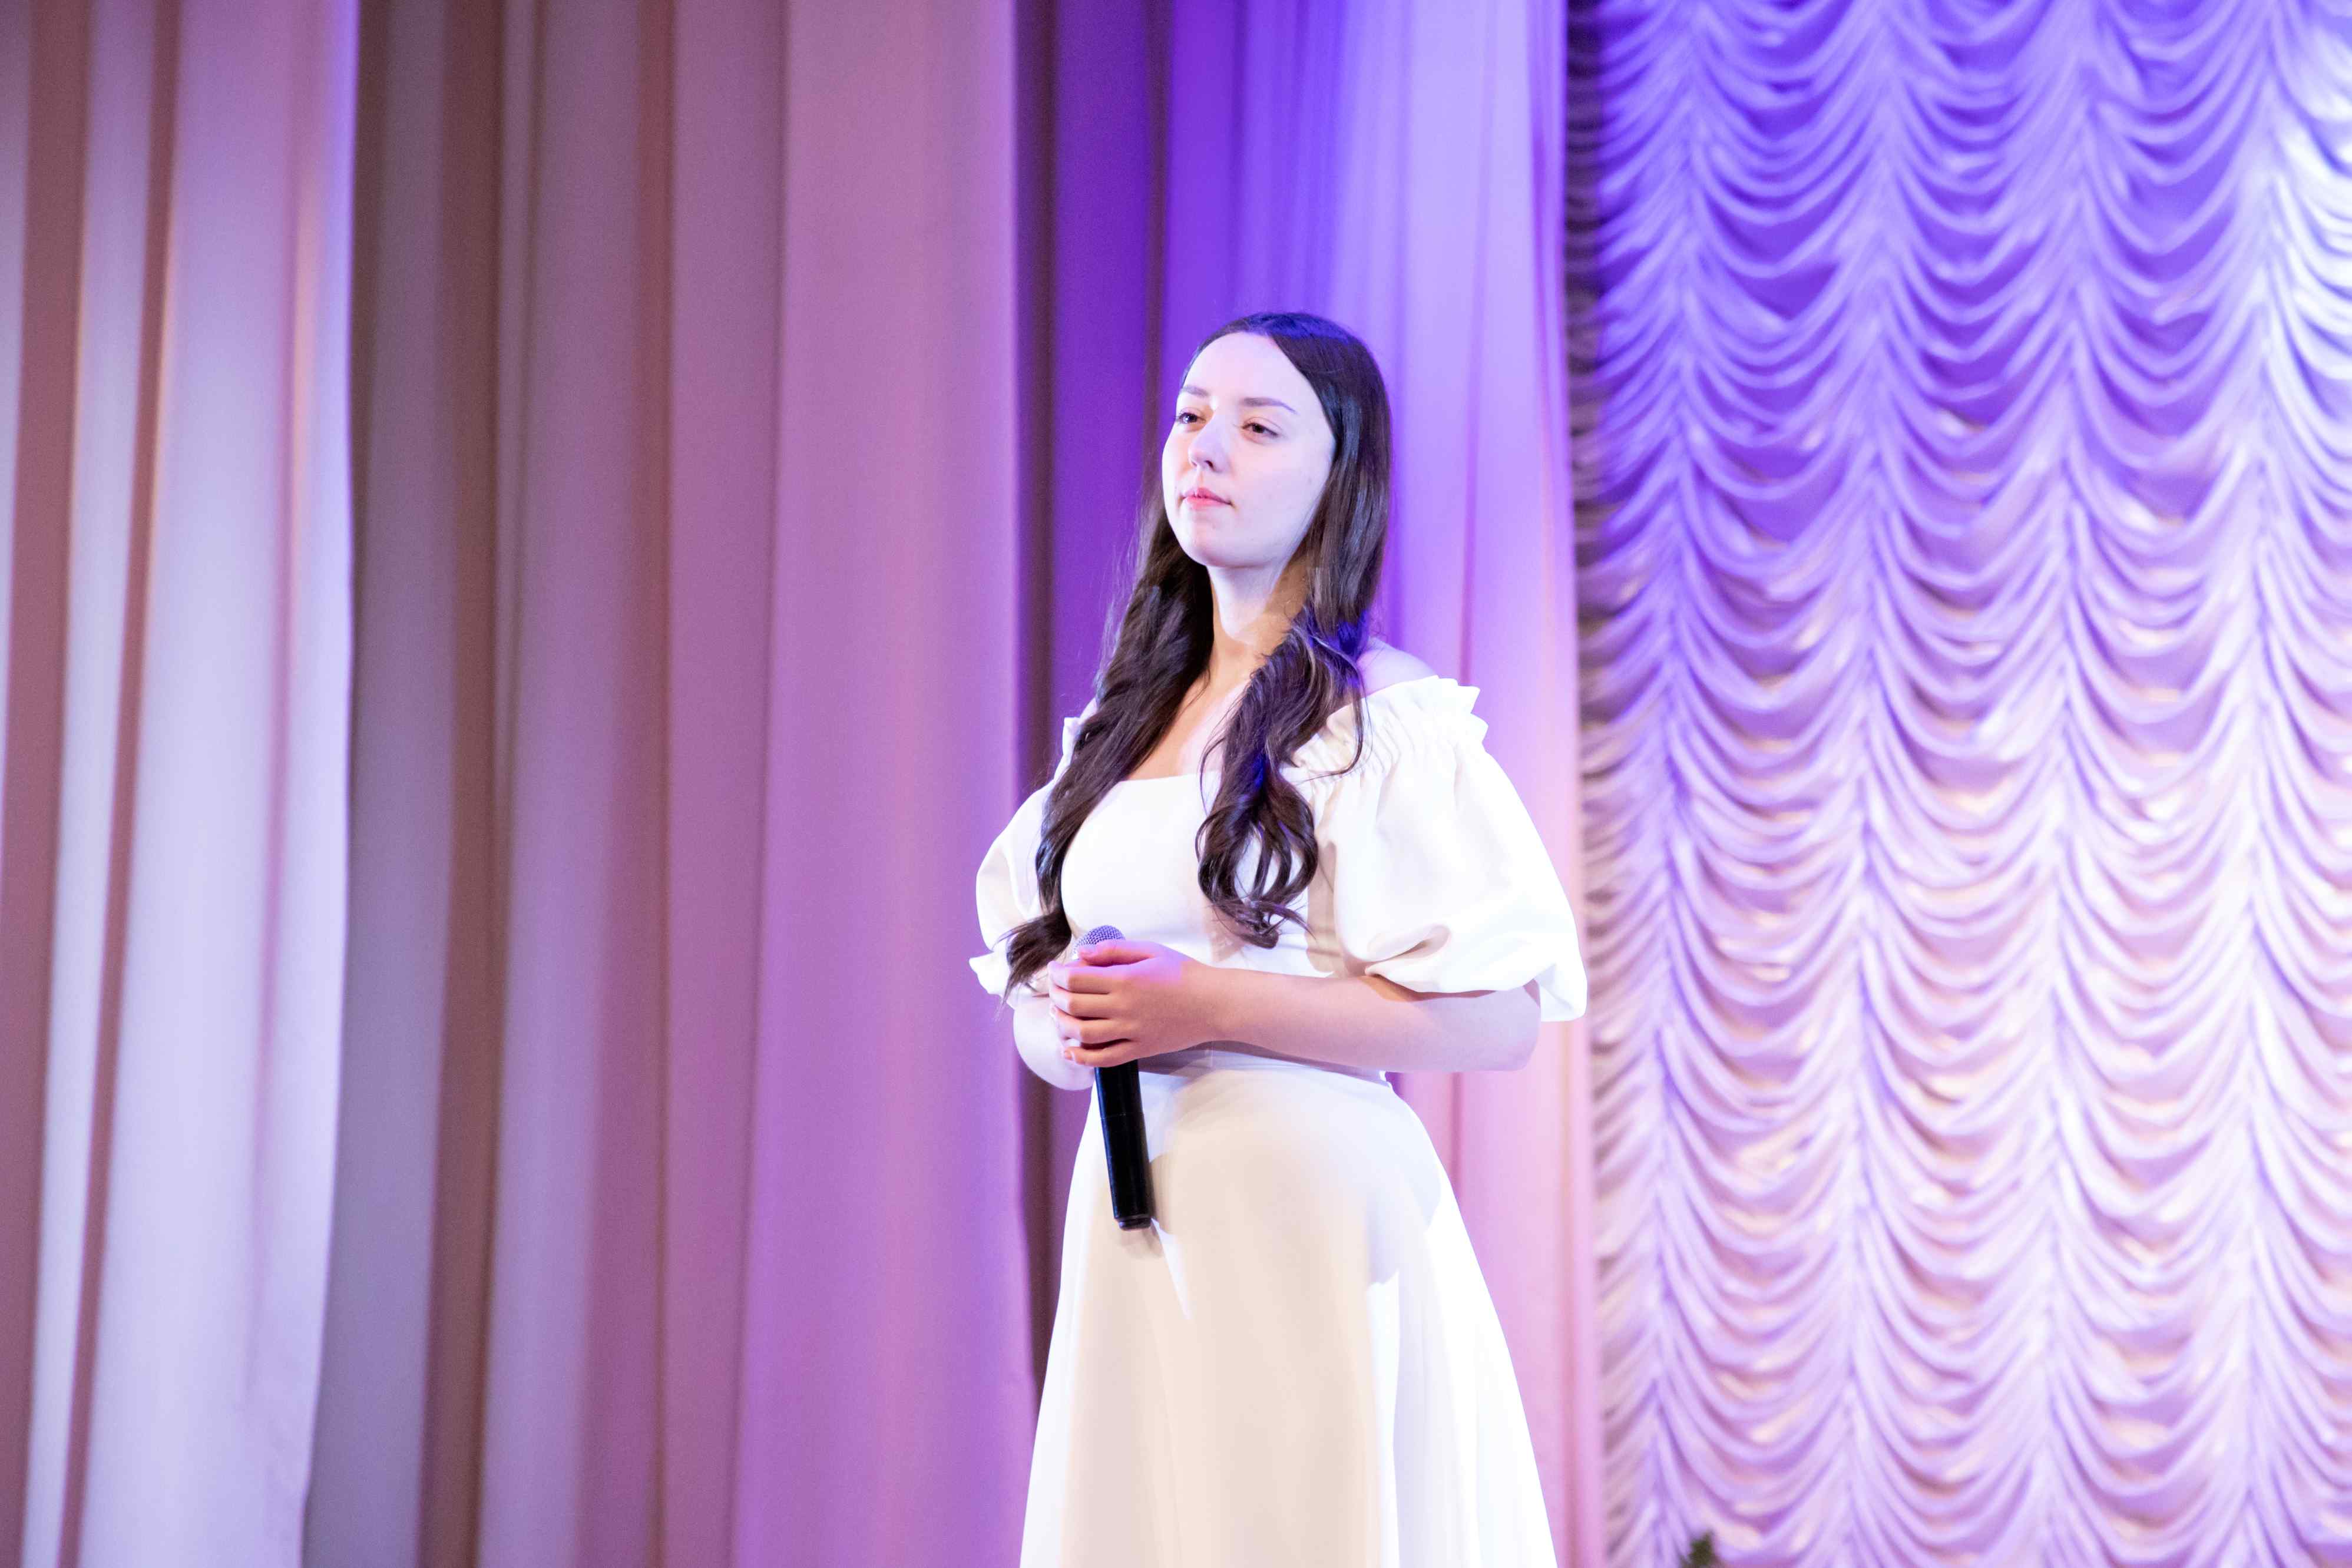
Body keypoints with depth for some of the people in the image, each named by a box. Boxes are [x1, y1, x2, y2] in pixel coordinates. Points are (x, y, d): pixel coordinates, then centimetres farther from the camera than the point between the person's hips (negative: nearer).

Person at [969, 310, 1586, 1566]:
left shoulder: (1384, 715, -6)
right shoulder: (1121, 720, 15)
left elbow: (1497, 1021, -13)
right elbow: (1034, 998, 19)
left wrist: (1210, 1005, -16)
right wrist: (1070, 1031, -4)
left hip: (1314, 1212, -6)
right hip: (1131, 1221, 6)